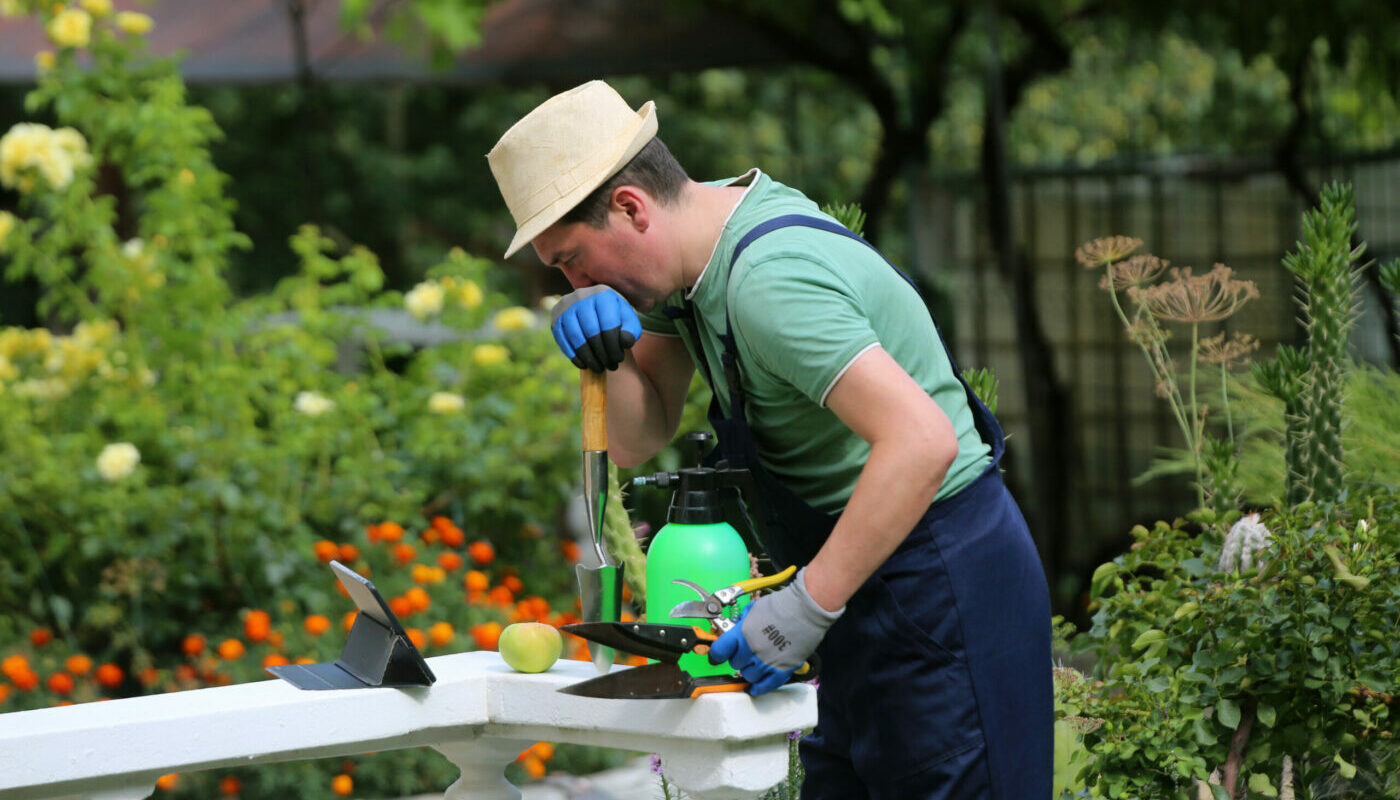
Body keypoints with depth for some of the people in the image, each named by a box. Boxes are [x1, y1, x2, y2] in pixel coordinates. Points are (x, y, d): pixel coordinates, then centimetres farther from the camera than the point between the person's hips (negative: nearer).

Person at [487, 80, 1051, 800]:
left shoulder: (768, 279, -24)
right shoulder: (702, 242, 7)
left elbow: (922, 442, -33)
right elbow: (637, 441, 13)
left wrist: (807, 606, -30)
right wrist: (607, 357, -9)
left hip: (941, 589, -10)